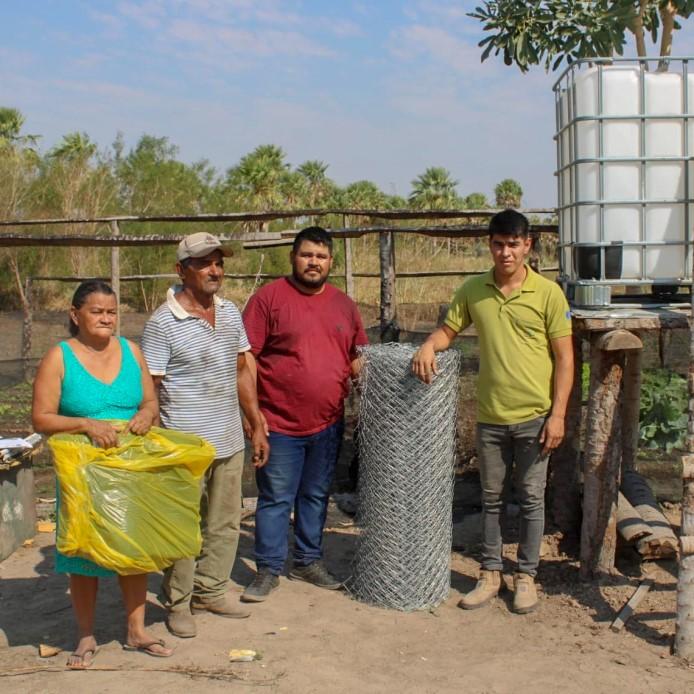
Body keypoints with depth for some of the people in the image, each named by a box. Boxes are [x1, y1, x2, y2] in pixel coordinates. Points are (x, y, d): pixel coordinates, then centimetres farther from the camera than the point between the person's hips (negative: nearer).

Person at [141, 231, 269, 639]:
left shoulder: (231, 313, 7)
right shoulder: (163, 323, -12)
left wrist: (257, 427, 14)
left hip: (230, 441, 6)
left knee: (226, 524, 15)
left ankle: (210, 591, 31)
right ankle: (178, 603, 20)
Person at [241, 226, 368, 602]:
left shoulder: (343, 304, 9)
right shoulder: (269, 297, -7)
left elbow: (357, 356, 17)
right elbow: (246, 357, -9)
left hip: (327, 424, 5)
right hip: (280, 424, -5)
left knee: (316, 496, 16)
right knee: (275, 499, 4)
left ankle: (309, 560, 31)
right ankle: (268, 569, 17)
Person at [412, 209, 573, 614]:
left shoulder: (548, 293, -8)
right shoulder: (473, 291, 2)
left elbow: (564, 357, -6)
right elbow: (449, 330, 14)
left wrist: (558, 414, -11)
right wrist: (429, 346, -10)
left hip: (534, 416, -3)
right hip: (490, 416, 3)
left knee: (531, 500, 8)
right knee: (491, 498, 13)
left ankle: (527, 576, 22)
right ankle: (491, 574, 26)